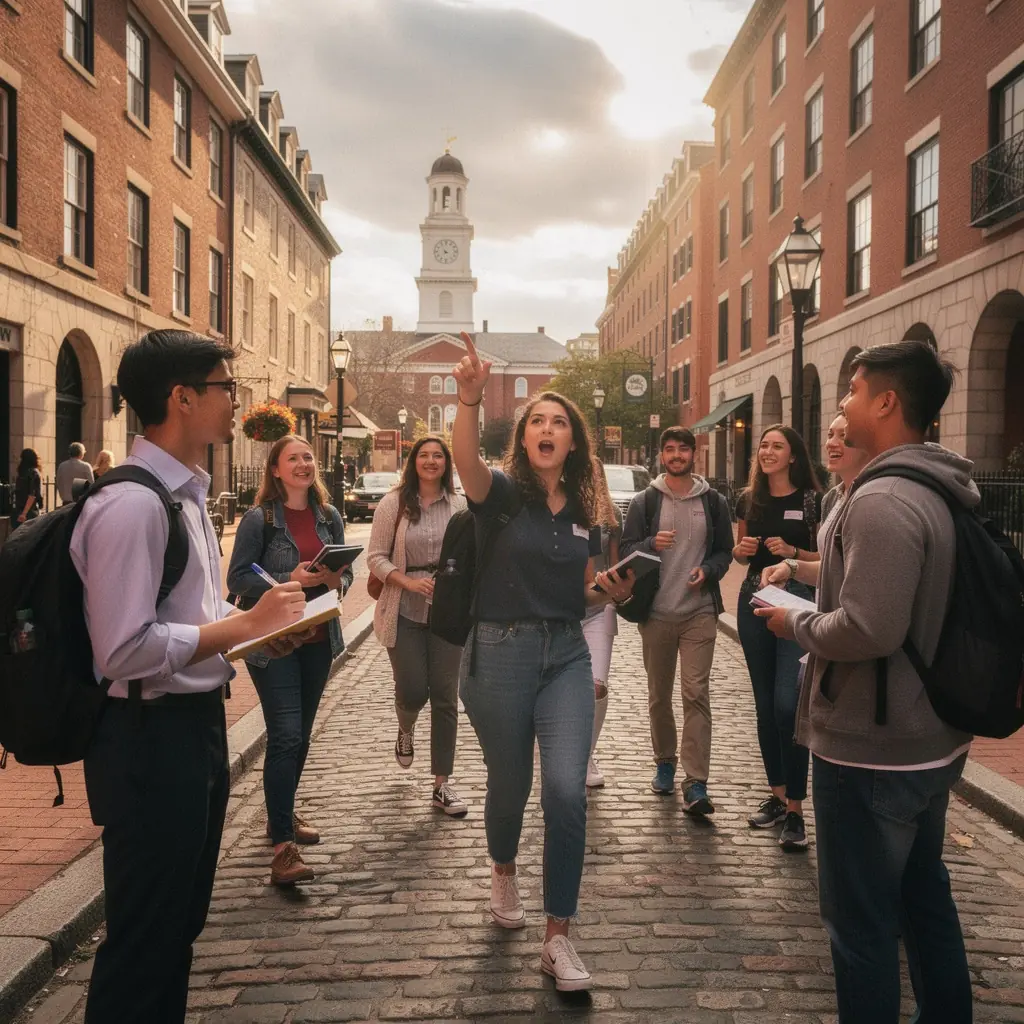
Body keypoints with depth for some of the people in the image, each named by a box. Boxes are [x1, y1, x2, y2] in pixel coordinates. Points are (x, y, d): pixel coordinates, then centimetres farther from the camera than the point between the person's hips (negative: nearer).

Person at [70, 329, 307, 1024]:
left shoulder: (188, 495, 11)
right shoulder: (131, 505, -21)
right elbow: (126, 650, -27)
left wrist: (262, 626, 2)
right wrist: (246, 624, -21)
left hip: (198, 724, 10)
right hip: (151, 737, -10)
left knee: (182, 917, 23)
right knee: (145, 935, 5)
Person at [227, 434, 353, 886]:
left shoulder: (329, 516, 7)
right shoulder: (259, 519, -8)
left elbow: (345, 569, 15)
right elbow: (237, 578, -11)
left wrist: (337, 581, -8)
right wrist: (290, 580, -22)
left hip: (318, 639, 6)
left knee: (301, 734, 15)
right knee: (285, 736, -12)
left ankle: (282, 813, 35)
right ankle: (282, 845, -9)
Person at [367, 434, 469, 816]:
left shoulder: (459, 505, 2)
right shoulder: (394, 504, -2)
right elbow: (376, 557, -3)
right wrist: (409, 582, -17)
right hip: (404, 613, -1)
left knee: (445, 697, 3)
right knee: (412, 690, -2)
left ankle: (442, 785, 13)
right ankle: (405, 731, 38)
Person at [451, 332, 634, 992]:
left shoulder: (583, 511, 7)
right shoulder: (503, 493, -7)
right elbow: (467, 461, -32)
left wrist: (611, 592, -4)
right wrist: (470, 400, -49)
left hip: (567, 655, 3)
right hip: (500, 654, -3)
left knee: (567, 789, -10)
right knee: (510, 784, 13)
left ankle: (558, 940, 4)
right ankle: (503, 872, 47)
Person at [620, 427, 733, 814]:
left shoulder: (714, 502, 7)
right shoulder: (643, 502, 5)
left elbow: (725, 551, 12)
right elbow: (626, 549, 2)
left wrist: (708, 570, -9)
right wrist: (652, 544, -18)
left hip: (700, 612, -1)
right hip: (656, 612, 1)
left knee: (696, 694, -9)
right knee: (659, 694, 11)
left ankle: (696, 784, -9)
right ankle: (665, 762, 31)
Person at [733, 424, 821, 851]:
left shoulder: (812, 500, -4)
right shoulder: (749, 500, 9)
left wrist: (792, 552, -17)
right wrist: (742, 550, -3)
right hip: (754, 601, 5)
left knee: (787, 704, -13)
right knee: (764, 705, 10)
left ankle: (795, 810, -4)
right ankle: (777, 795, 23)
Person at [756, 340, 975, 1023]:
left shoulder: (882, 501, -24)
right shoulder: (953, 492, 6)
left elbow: (868, 630, -32)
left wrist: (795, 624, -13)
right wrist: (807, 572, 14)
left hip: (871, 751, -10)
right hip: (933, 740, 10)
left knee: (861, 918, 6)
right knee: (925, 893, 25)